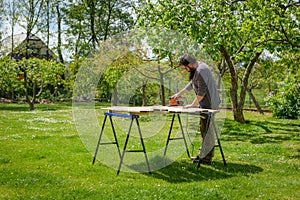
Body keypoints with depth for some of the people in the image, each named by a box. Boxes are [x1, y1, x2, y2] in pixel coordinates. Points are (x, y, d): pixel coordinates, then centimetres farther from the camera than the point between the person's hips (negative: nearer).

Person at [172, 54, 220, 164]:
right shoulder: (198, 67, 11)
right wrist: (179, 93, 23)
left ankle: (206, 158, 0)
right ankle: (204, 154, 26)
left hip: (209, 104, -11)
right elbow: (192, 83, 23)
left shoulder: (201, 71, -22)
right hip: (205, 104, 11)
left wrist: (192, 105, -13)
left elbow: (201, 92, -23)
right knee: (204, 129, 16)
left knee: (206, 130, -5)